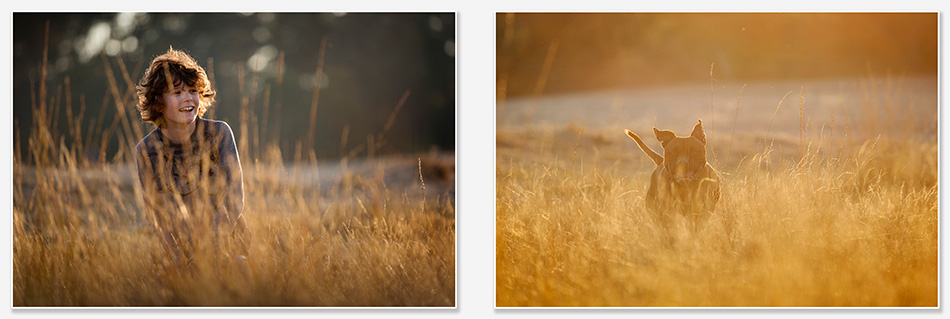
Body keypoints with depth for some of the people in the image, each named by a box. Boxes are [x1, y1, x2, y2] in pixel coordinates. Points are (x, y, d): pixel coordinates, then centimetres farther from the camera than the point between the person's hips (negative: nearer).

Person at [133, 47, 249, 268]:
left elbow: (234, 198, -10)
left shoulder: (219, 134, -3)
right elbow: (158, 216, -3)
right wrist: (186, 262, -17)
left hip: (230, 246, -1)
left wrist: (211, 246, -23)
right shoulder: (147, 151, -2)